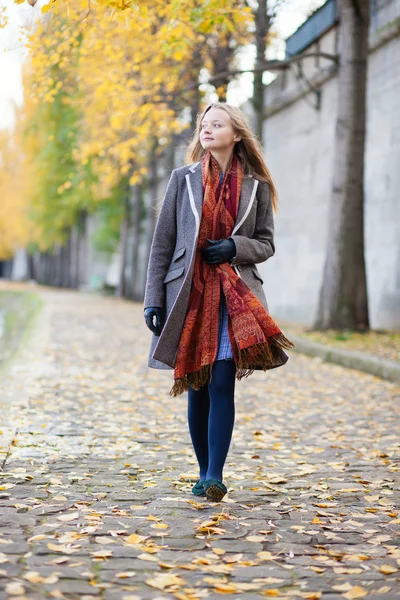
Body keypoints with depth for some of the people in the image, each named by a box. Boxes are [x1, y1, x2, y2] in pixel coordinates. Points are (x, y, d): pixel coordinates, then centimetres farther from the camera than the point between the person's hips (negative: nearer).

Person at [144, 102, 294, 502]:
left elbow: (266, 243, 12)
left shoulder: (256, 187, 6)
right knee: (197, 388, 6)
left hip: (234, 296, -1)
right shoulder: (183, 179, 6)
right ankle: (204, 473, 18)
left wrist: (235, 247, -10)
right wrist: (153, 299, -1)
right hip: (189, 295, 1)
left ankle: (215, 476, -11)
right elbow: (162, 243, 5)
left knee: (222, 386, -11)